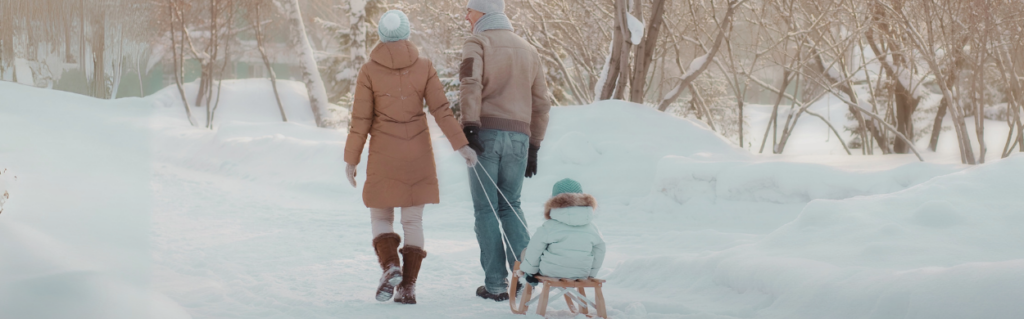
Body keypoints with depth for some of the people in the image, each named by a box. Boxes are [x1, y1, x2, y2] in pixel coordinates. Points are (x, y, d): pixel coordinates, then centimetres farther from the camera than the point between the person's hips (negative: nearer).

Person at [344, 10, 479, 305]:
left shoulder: (369, 71, -7)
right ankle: (408, 286, 3)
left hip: (383, 156, -2)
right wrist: (462, 145, -7)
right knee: (413, 220, 10)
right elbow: (441, 111, -8)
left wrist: (351, 159, 1)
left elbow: (360, 120, -6)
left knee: (381, 217, 13)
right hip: (418, 154, 2)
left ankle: (390, 267, -13)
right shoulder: (424, 66, -2)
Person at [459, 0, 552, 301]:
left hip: (485, 134, -4)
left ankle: (496, 284, 1)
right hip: (518, 137, 5)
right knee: (510, 205, 17)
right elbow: (541, 104, 18)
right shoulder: (528, 51, 18)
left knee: (486, 209, 2)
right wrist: (534, 147, 21)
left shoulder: (477, 43, 0)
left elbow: (471, 82, -18)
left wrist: (469, 126, -21)